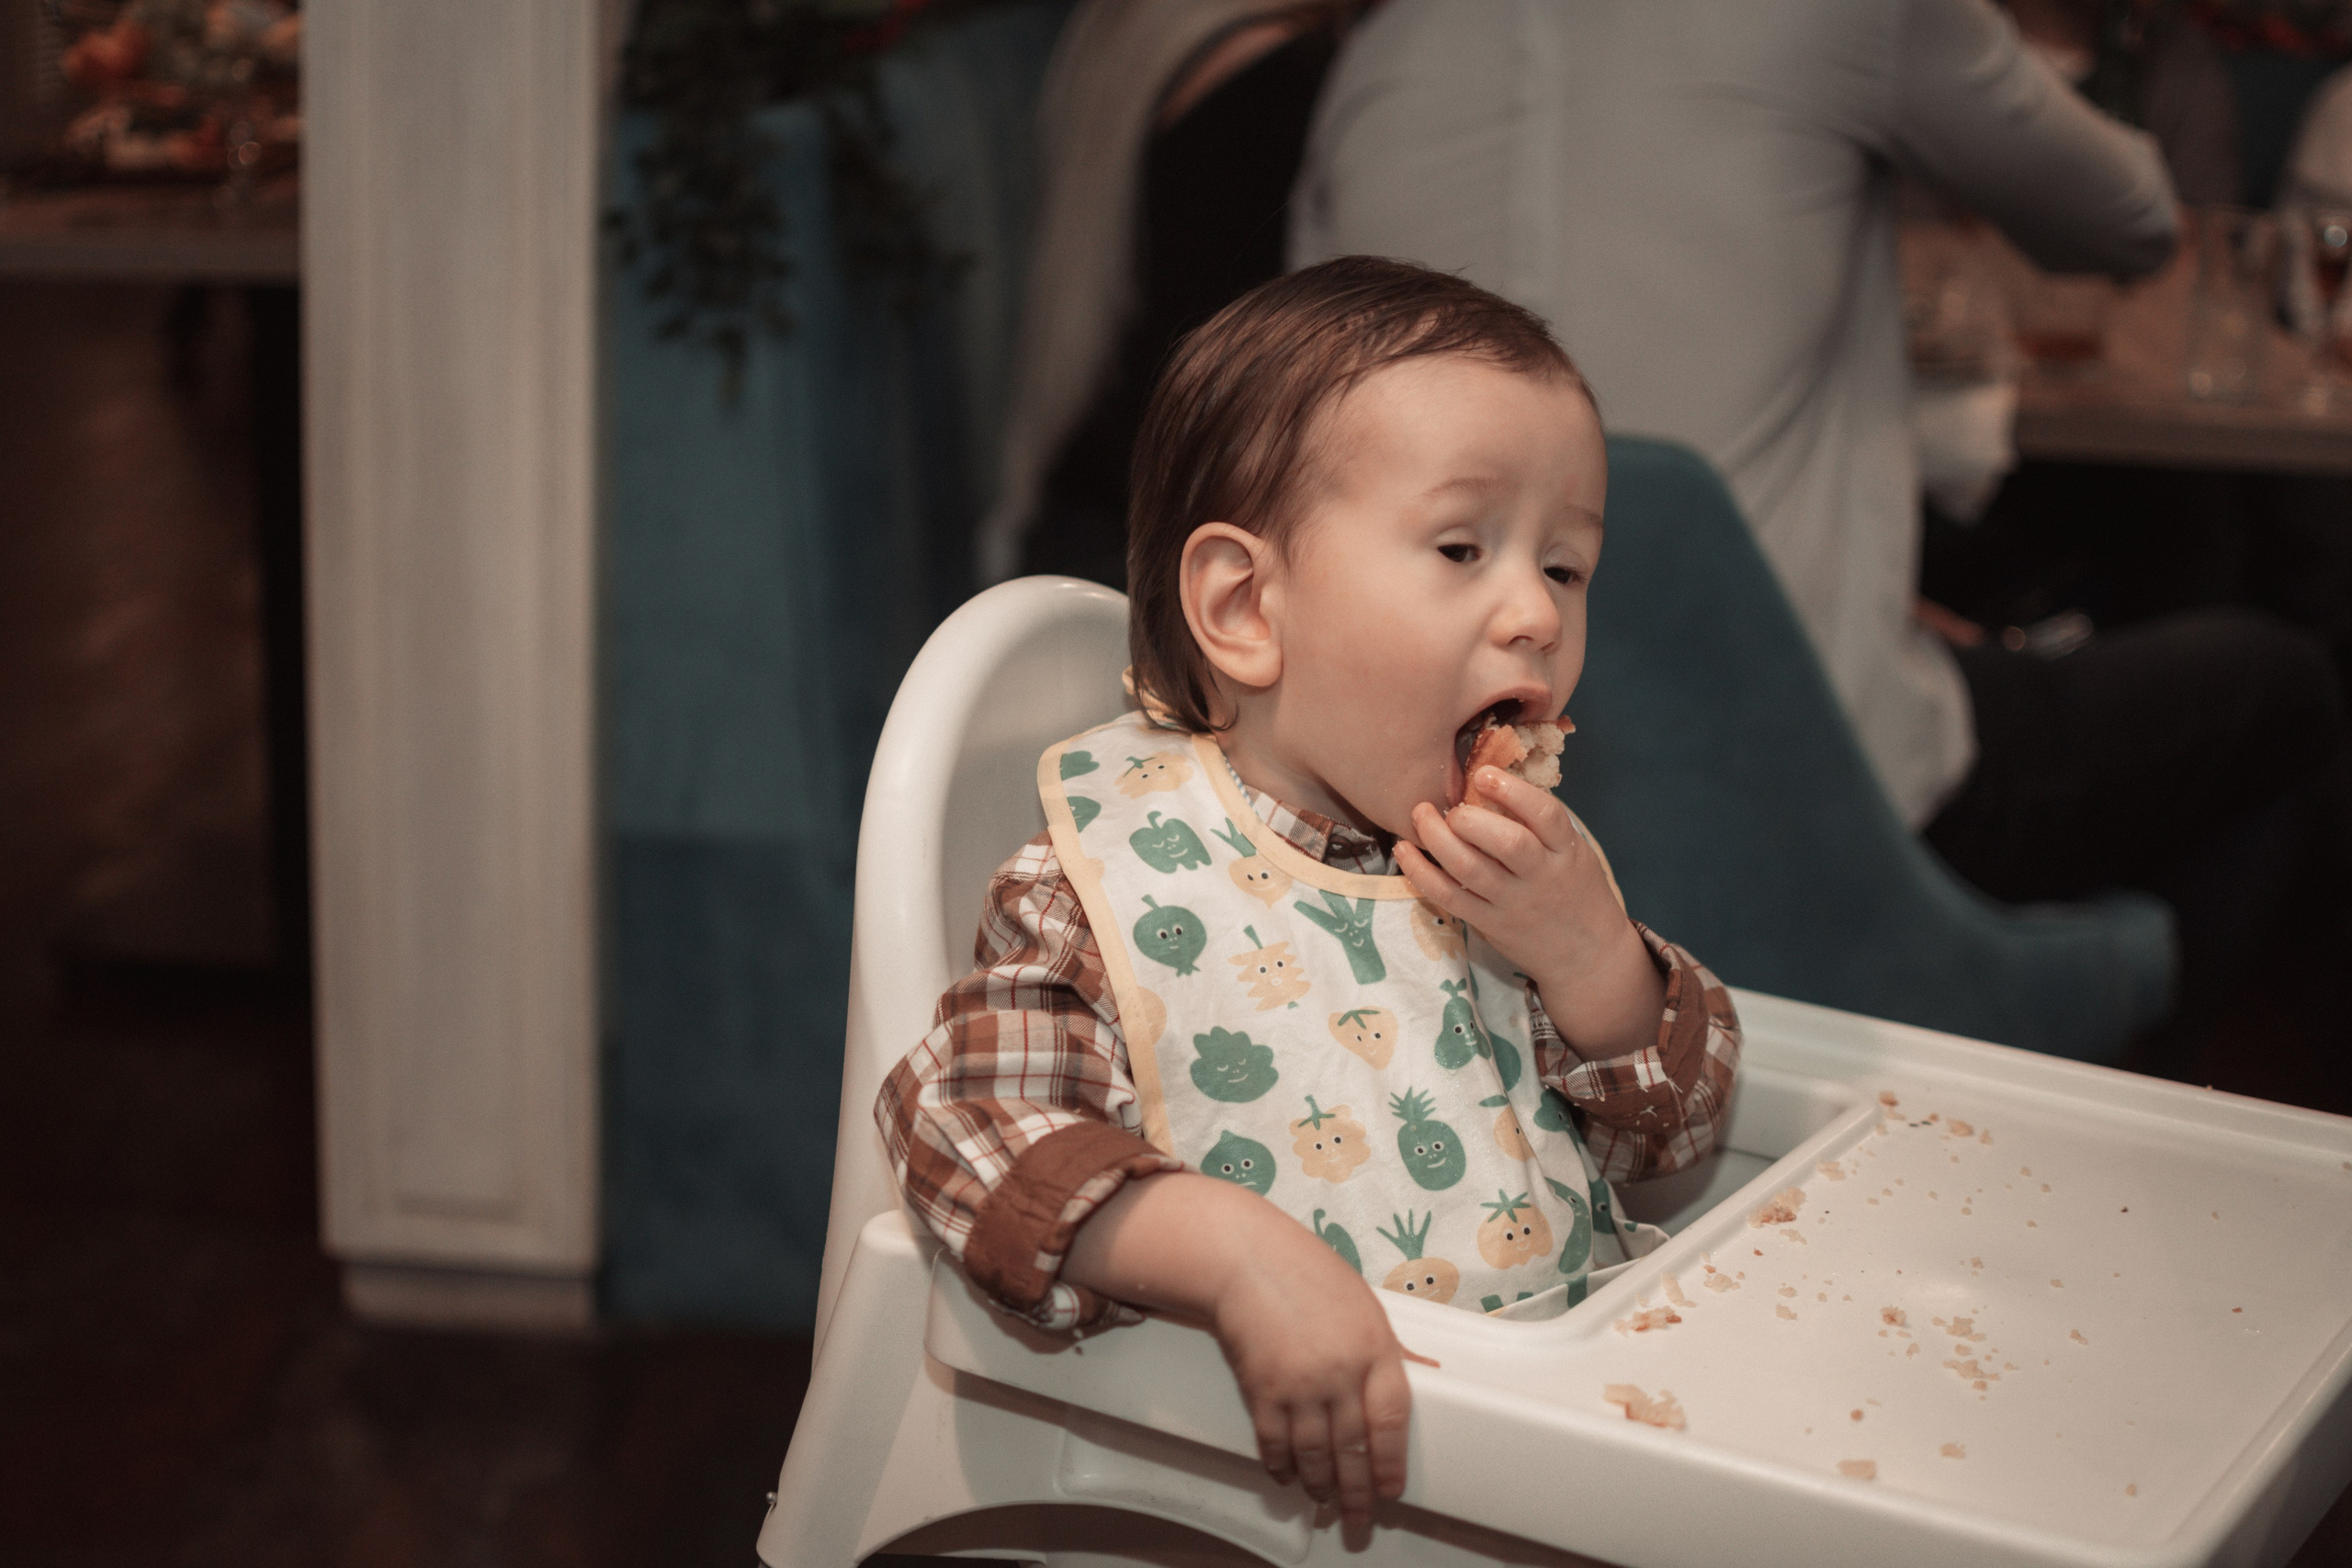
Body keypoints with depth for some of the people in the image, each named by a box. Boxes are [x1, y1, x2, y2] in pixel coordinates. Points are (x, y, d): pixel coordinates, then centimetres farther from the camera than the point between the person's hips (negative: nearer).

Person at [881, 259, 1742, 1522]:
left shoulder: (1529, 865, 9)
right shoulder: (1117, 875, -9)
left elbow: (1675, 1133, 12)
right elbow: (971, 1116, -19)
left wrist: (1589, 956, -7)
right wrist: (1241, 1254, -31)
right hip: (1270, 1460, -5)